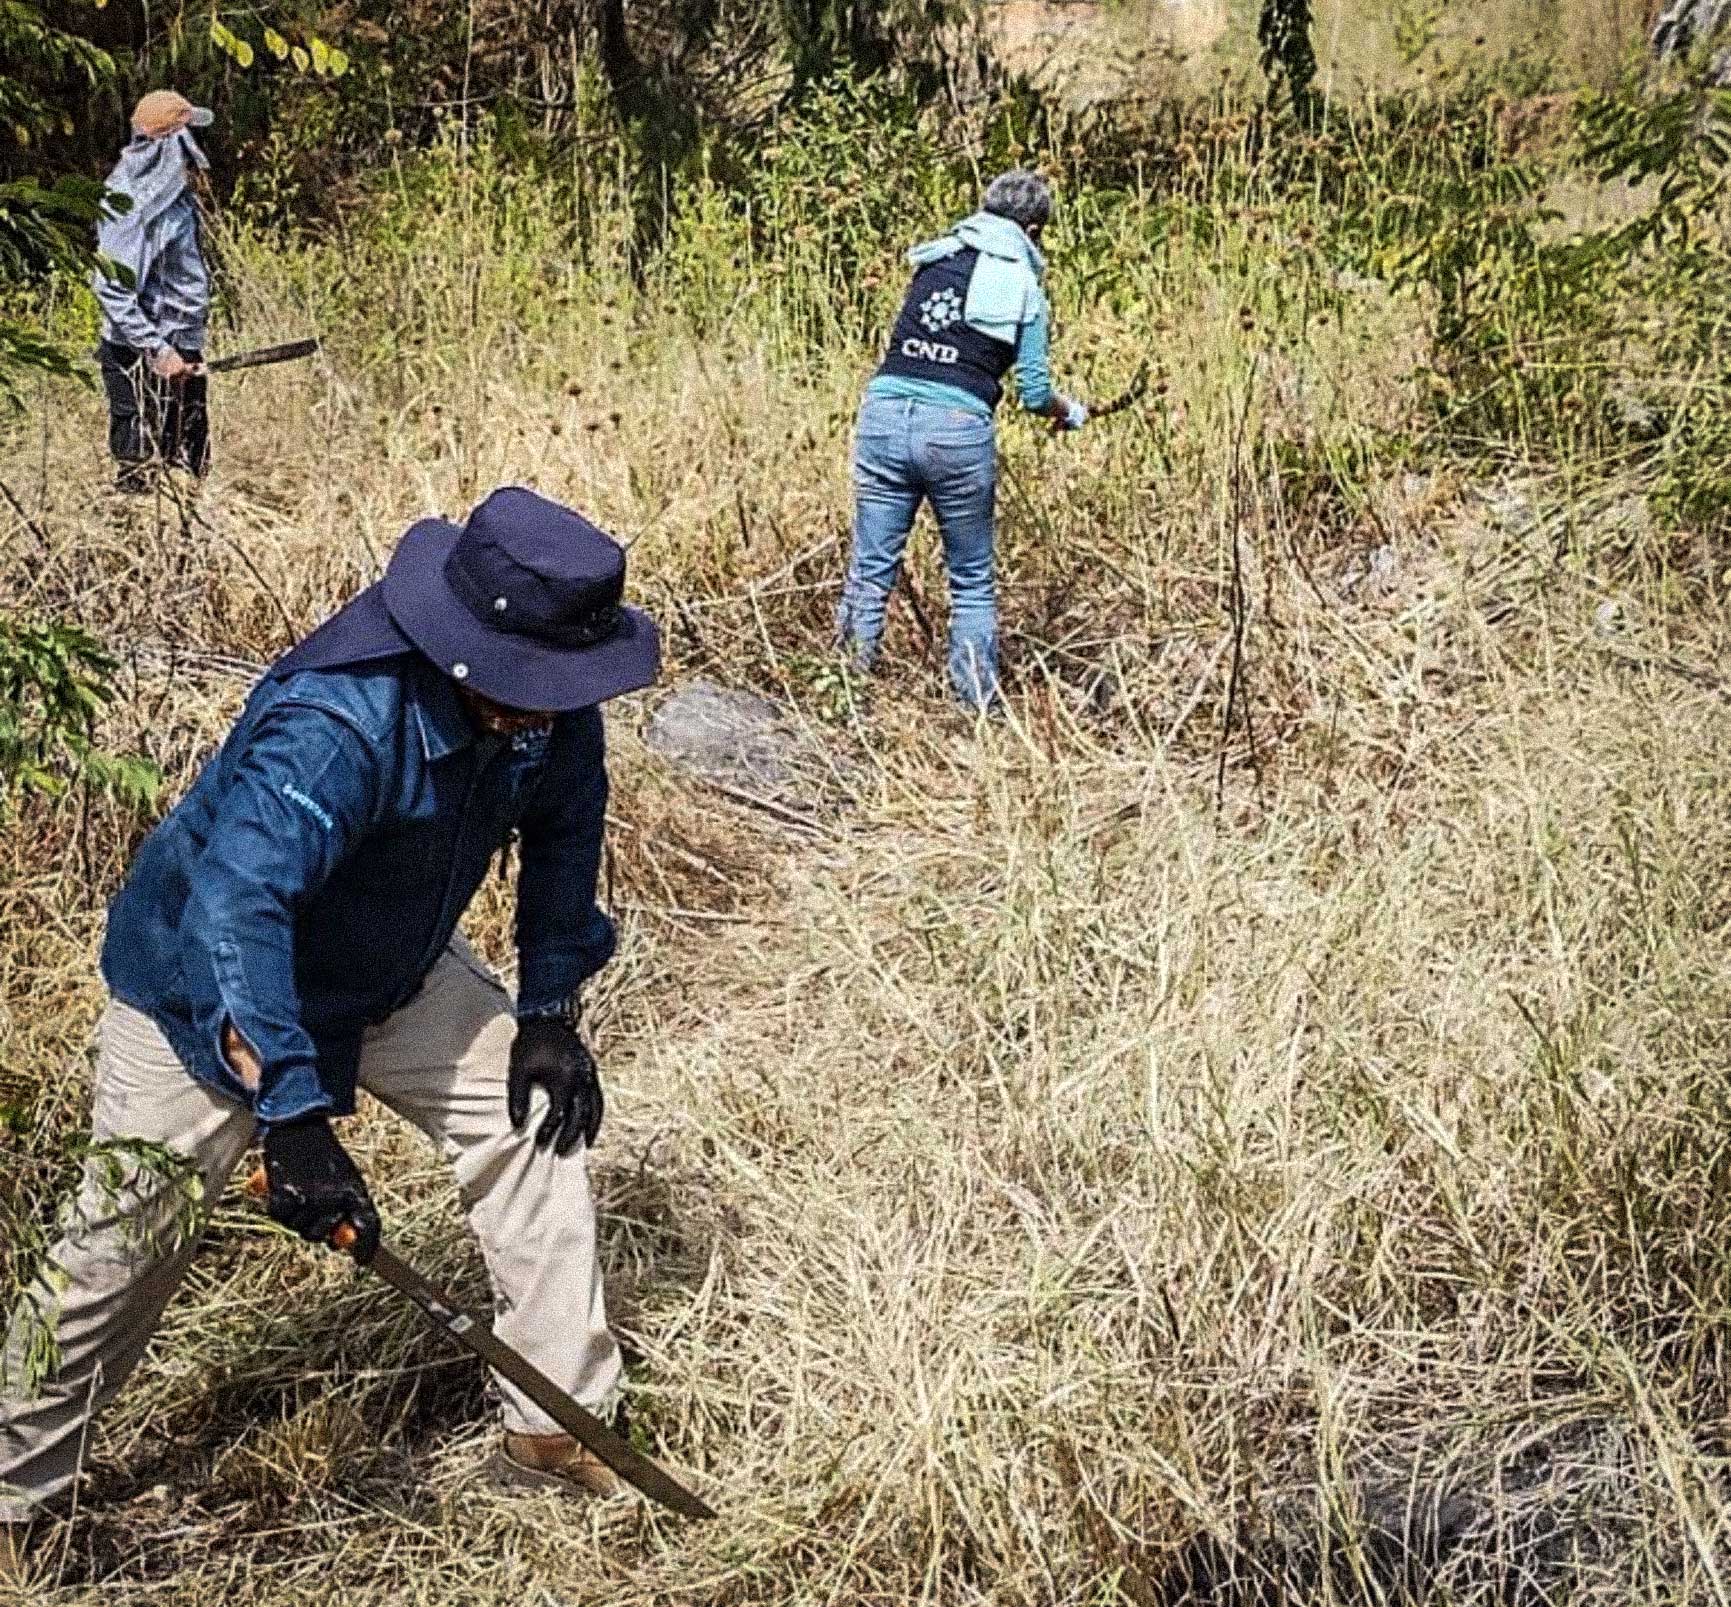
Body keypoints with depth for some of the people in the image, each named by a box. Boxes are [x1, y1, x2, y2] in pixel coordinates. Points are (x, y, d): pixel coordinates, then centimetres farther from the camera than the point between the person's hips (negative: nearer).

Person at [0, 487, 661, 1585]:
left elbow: (564, 832, 0)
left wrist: (551, 1010, -3)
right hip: (211, 991, -6)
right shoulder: (337, 722, -41)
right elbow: (231, 906, -51)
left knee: (542, 1117, -2)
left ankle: (559, 1429, 11)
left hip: (395, 973, 6)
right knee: (125, 1249, 0)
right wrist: (294, 1115, -54)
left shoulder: (546, 705, -19)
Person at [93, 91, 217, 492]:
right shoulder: (134, 202, -17)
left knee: (194, 467, 13)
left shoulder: (176, 194, 10)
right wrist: (157, 351, -24)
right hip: (144, 362, -9)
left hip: (183, 354, 9)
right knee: (141, 471, -4)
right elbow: (111, 286, -22)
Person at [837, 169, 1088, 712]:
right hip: (957, 429, -3)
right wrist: (1070, 413, 26)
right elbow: (1035, 394, 5)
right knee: (973, 580, 12)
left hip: (884, 412, 3)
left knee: (870, 570, 9)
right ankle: (977, 703, 14)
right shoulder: (1025, 291, 5)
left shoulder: (933, 260, 15)